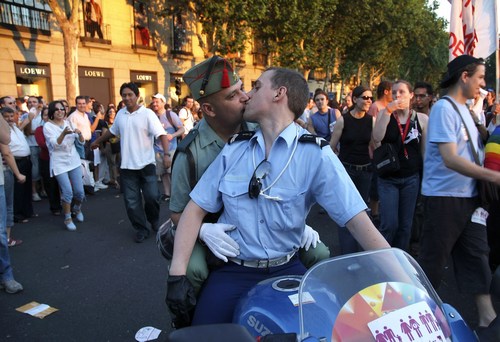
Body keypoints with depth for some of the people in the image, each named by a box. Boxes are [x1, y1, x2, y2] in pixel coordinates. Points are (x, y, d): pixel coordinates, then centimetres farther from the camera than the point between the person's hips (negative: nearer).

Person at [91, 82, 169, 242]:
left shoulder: (147, 114, -9)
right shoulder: (120, 114, 7)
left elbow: (162, 135, -17)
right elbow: (112, 131, 25)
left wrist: (166, 154, -31)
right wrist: (97, 141, 36)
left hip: (146, 164, -4)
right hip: (127, 166, 4)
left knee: (152, 196, -5)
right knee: (131, 201, 6)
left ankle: (154, 220, 25)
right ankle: (142, 229, 22)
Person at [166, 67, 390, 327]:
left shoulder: (316, 154, -8)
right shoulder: (234, 149, 2)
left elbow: (356, 219, -12)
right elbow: (195, 209, 1)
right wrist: (177, 274, -7)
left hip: (288, 270, -1)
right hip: (231, 271, 2)